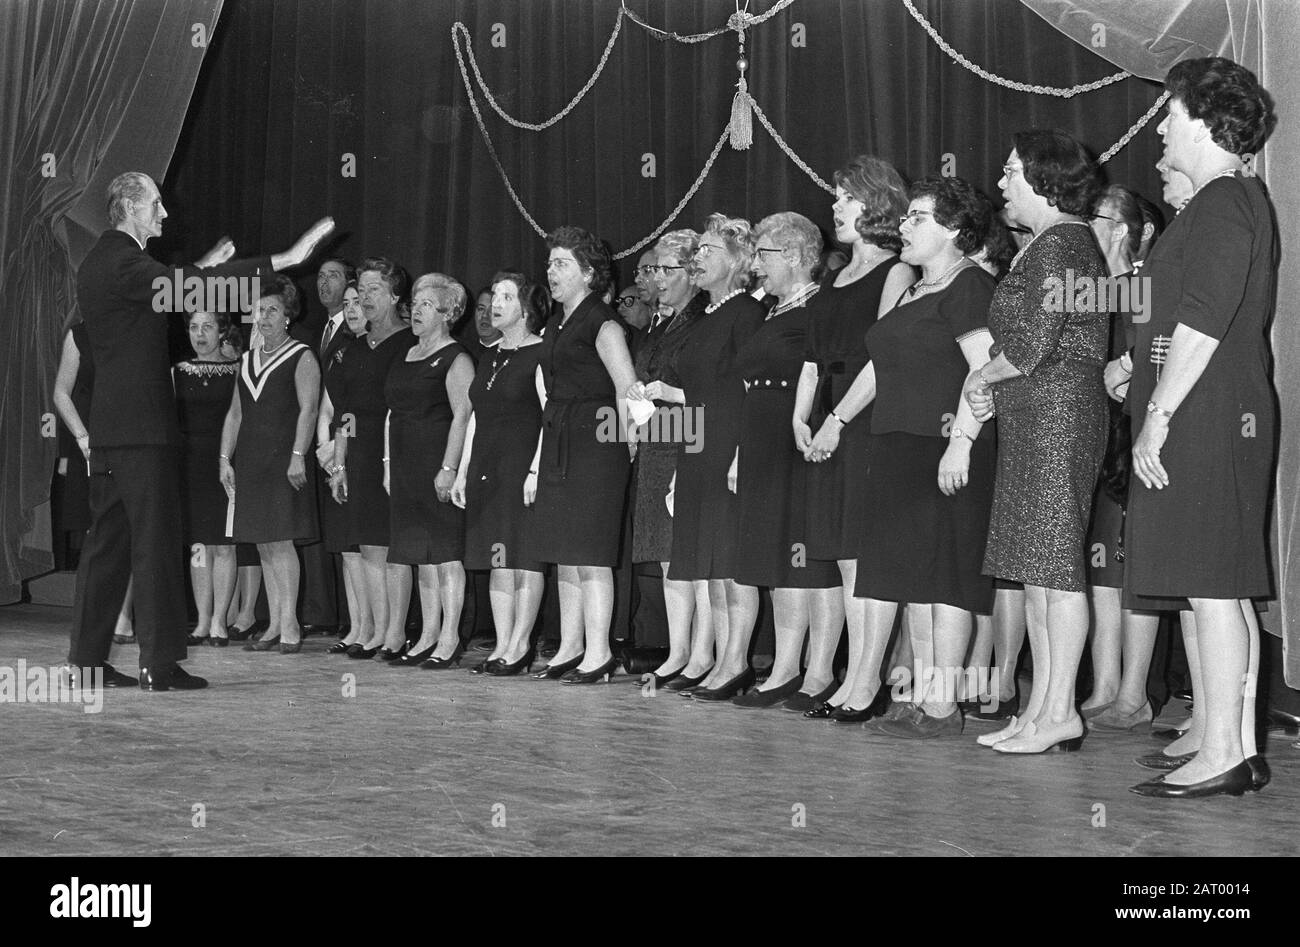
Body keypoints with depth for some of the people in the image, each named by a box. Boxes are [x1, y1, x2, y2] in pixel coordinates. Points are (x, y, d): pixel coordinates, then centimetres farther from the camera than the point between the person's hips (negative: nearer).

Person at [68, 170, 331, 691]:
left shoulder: (100, 261, 16)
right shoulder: (123, 262, -14)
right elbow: (185, 286, -27)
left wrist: (199, 268, 26)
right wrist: (282, 259, -30)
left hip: (108, 428, 10)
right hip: (140, 426, -10)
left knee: (108, 540, 12)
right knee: (155, 541, -5)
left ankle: (88, 657, 16)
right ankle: (160, 663, -3)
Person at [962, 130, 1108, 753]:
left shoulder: (1060, 242, -11)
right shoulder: (1044, 244, 21)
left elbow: (1034, 344, -18)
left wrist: (983, 377, -2)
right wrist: (987, 383, 5)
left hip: (1057, 409, -10)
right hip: (1030, 418, 10)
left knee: (1055, 562, -8)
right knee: (1034, 566, 9)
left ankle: (1060, 713, -5)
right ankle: (1041, 707, 13)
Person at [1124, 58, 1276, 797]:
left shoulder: (1224, 202, -13)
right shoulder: (1233, 199, 19)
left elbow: (1202, 322, -20)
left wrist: (1157, 417, -19)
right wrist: (1141, 380, 21)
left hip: (1208, 417, -10)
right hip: (1216, 418, 10)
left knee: (1213, 586, -8)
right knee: (1211, 587, 12)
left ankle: (1227, 754, -5)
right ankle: (1212, 733, 19)